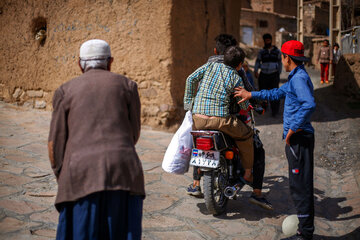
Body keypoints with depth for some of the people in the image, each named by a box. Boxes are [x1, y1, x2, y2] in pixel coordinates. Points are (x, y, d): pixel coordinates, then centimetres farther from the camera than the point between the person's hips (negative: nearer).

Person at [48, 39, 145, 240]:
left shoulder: (65, 91, 12)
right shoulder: (126, 85, 14)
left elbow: (55, 145, 8)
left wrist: (63, 180, 22)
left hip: (81, 178, 0)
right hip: (122, 173, 0)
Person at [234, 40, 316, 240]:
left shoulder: (299, 78, -15)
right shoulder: (295, 78, 18)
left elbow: (309, 104, -30)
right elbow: (278, 93, 31)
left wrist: (293, 128, -23)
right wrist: (251, 94, 33)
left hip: (298, 138, -10)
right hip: (297, 138, 10)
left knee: (300, 185, -4)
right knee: (299, 185, 14)